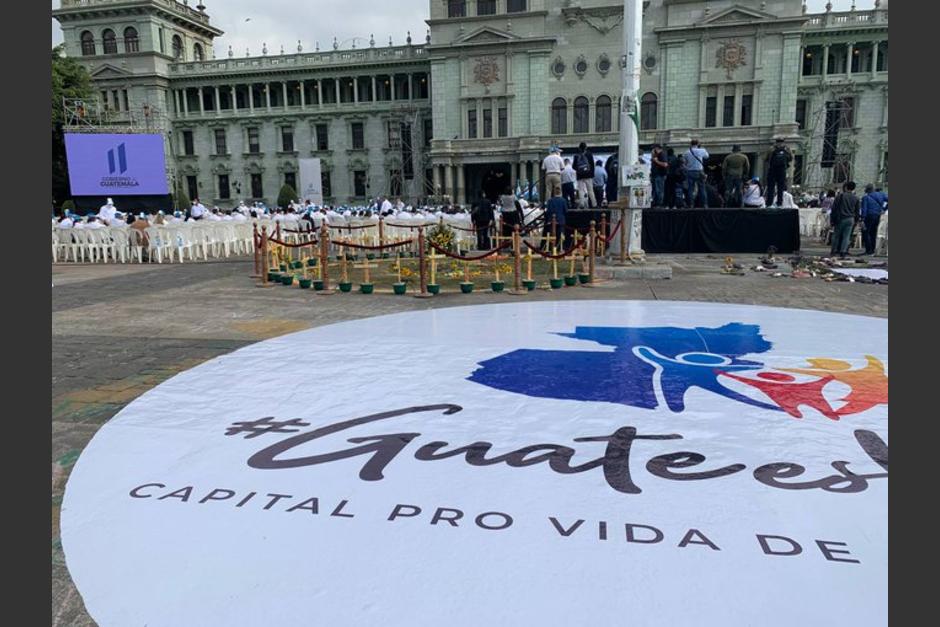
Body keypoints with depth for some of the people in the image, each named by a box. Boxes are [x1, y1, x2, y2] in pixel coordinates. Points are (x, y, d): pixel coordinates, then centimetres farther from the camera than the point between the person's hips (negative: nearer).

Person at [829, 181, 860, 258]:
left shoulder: (840, 196, -5)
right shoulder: (856, 198, 5)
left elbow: (834, 208, -6)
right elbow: (857, 211, 9)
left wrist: (832, 220, 0)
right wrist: (856, 221, 17)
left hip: (840, 219, -2)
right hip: (850, 219, 2)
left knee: (836, 235, 8)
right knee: (846, 236, 3)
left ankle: (834, 251, 13)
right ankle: (843, 252, -2)